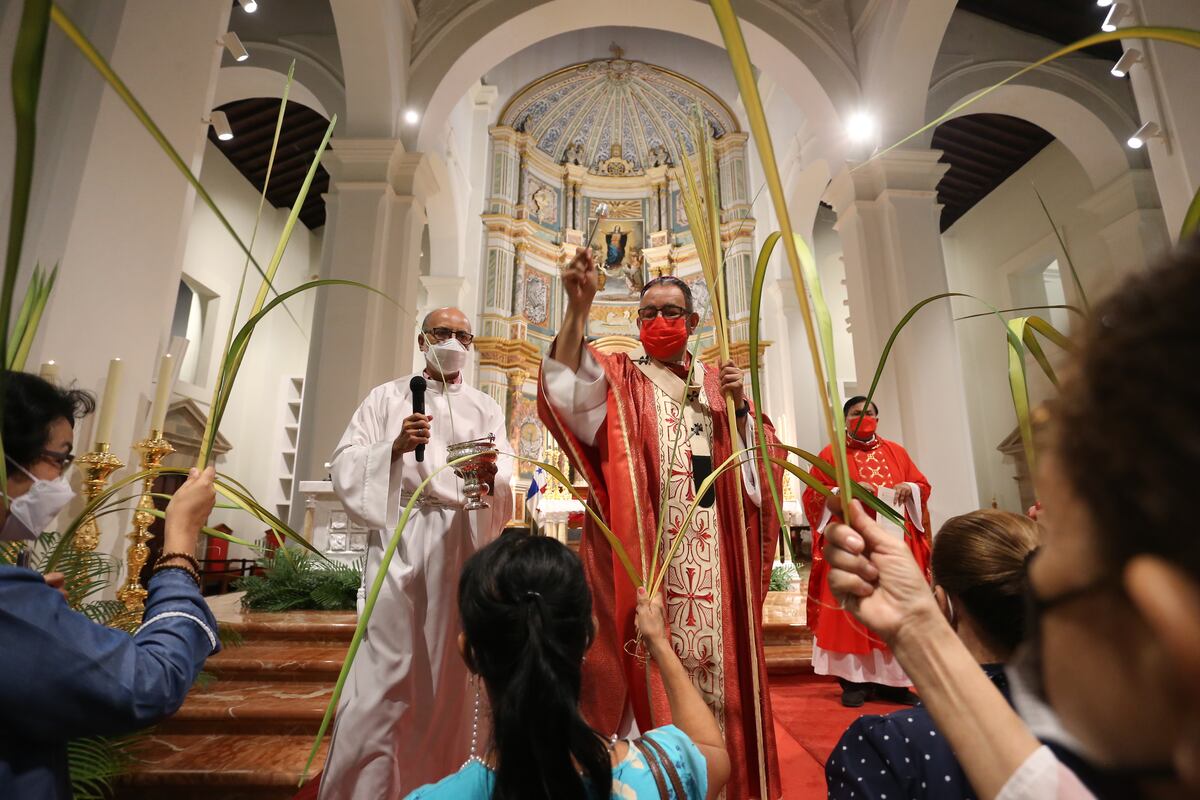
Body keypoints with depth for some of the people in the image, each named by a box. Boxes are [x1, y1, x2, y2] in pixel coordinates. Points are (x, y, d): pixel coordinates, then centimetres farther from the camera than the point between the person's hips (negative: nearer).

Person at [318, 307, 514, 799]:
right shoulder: (388, 396, 11)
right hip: (400, 539, -2)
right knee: (386, 665, -6)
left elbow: (505, 485, 4)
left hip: (464, 544, 2)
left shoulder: (486, 409, 14)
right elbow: (346, 464, 1)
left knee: (449, 668, 7)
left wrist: (490, 476, -19)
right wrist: (394, 447, -17)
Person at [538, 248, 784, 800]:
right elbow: (568, 389, -18)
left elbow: (757, 458, 11)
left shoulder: (716, 383, 16)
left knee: (713, 653, 10)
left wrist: (740, 407, -7)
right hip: (645, 552, -3)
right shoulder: (618, 377, 5)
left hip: (710, 552, 4)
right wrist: (578, 308, -31)